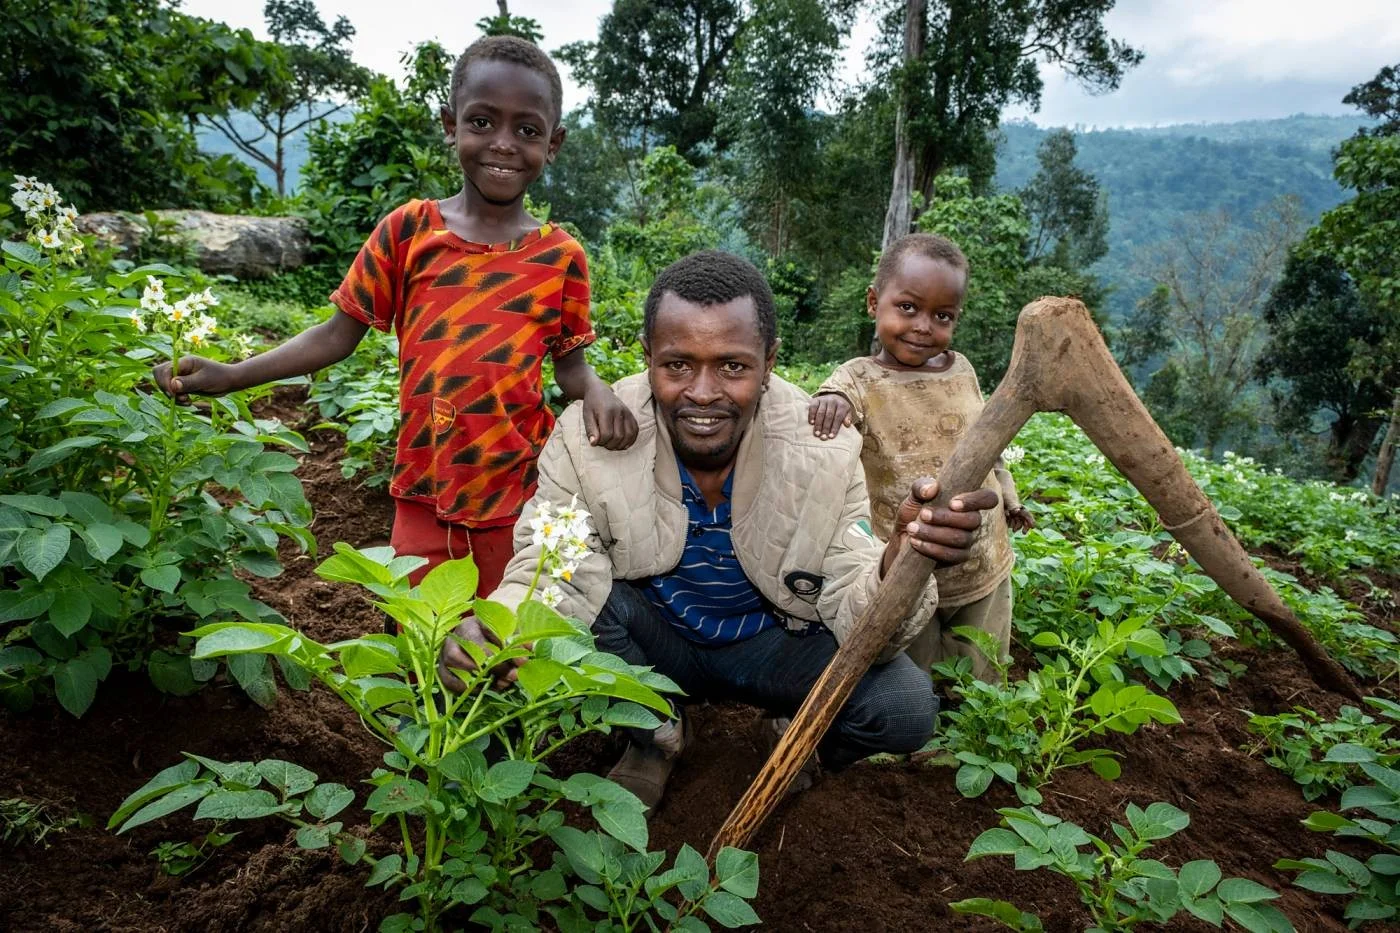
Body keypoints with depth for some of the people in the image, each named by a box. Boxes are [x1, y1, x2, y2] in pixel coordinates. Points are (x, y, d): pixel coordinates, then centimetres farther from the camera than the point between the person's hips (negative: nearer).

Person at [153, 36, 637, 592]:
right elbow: (339, 334, 1)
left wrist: (596, 392, -18)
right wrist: (229, 375, -9)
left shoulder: (560, 257, -3)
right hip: (423, 491, 1)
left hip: (518, 495, 0)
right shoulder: (407, 231, -3)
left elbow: (570, 362, 5)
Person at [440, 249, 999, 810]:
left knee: (907, 708, -25)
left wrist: (900, 561, -46)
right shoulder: (587, 436, -22)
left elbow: (854, 615, -21)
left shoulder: (826, 450, -21)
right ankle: (655, 733, 2)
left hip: (774, 642, 0)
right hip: (651, 639, 1)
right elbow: (545, 573, -22)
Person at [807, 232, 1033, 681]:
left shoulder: (961, 369, 1)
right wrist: (831, 397, -58)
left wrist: (1008, 496, 25)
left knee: (981, 684, 21)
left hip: (985, 570, 4)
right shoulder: (860, 379, -13)